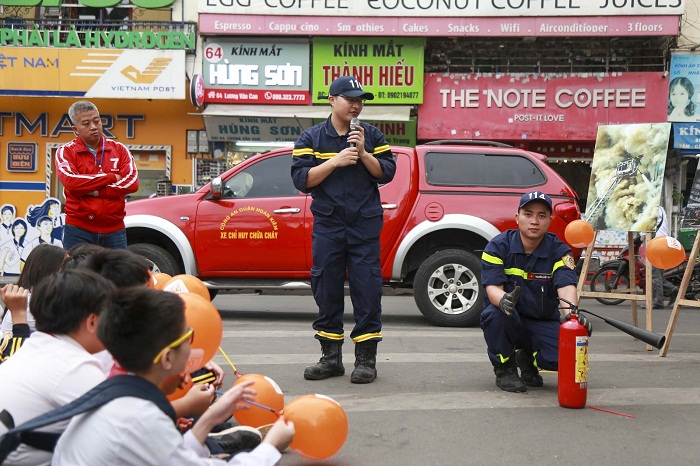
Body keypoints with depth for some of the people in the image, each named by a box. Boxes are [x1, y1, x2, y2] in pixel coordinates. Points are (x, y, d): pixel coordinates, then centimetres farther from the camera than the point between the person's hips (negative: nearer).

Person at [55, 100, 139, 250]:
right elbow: (70, 181, -17)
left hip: (115, 231, 2)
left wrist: (94, 191, -13)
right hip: (78, 232, -2)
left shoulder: (119, 149, 8)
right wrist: (111, 177, -10)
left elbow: (132, 182, -6)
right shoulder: (66, 152, 2)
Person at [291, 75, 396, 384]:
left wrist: (363, 153, -12)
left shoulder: (371, 136, 8)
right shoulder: (311, 138, 5)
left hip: (365, 224, 0)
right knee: (327, 290, 4)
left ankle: (366, 359, 4)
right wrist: (336, 161, -14)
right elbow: (301, 179, -4)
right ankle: (330, 357, 14)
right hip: (327, 225, 1)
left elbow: (387, 173, 2)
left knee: (367, 290, -3)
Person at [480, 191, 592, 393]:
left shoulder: (558, 250, -5)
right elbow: (492, 287, -19)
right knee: (495, 313, -36)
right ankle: (505, 369, -7)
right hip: (507, 321, -2)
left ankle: (527, 359, 12)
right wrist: (503, 300, -45)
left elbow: (566, 285, -21)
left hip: (543, 324, 2)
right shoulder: (498, 246, -9)